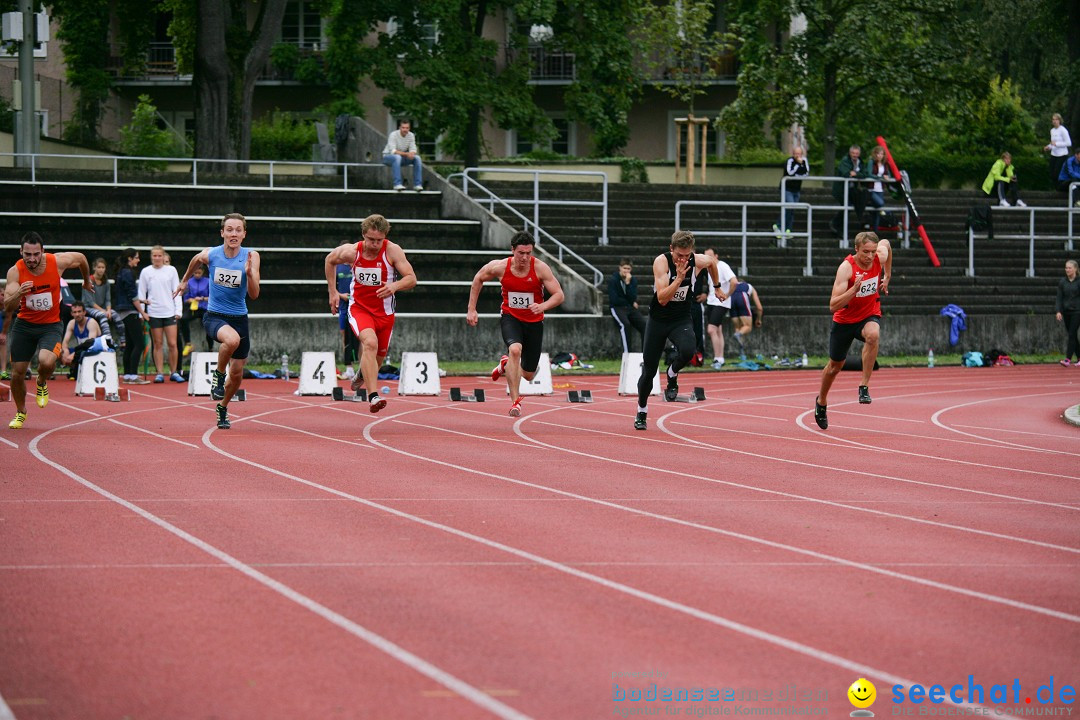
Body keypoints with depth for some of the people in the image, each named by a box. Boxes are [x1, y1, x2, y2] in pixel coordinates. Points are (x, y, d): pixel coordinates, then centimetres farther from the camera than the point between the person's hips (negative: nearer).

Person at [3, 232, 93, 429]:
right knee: (17, 373, 4)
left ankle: (42, 384, 7)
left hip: (51, 326, -2)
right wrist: (19, 294, -41)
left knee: (46, 362, -30)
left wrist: (87, 279, 25)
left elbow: (81, 258, 7)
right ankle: (20, 412, 32)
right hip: (24, 325, 2)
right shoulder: (15, 272, -15)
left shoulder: (58, 262, -16)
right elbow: (7, 308, -20)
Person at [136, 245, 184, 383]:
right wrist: (142, 312, -1)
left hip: (169, 312, 0)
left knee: (172, 343, -5)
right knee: (158, 344, 2)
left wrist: (178, 310, -1)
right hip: (153, 313, 0)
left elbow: (177, 292, 7)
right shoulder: (146, 272, 5)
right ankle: (159, 373, 6)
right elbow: (141, 294, 7)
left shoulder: (171, 270, 5)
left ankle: (174, 372, 5)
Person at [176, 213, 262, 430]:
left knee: (237, 374, 10)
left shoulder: (251, 257, -9)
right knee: (232, 339, -37)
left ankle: (222, 408, 38)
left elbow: (254, 295, -13)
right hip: (214, 316, -2)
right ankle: (218, 375, -9)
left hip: (239, 318, 2)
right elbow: (195, 261, 17)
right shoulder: (210, 254, -9)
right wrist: (184, 281, 29)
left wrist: (249, 273, -30)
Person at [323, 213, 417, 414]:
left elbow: (411, 279, -15)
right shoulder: (351, 252, -12)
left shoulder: (392, 251, -15)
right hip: (359, 307, -2)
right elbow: (330, 260, 10)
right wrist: (332, 292, 9)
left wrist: (395, 286, -37)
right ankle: (373, 396, -38)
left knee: (379, 355, 16)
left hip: (384, 312, 2)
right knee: (370, 343, -30)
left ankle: (362, 375, 55)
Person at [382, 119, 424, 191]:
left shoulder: (411, 135, -6)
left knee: (417, 158, -18)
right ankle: (397, 184, -44)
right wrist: (406, 154, -41)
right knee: (397, 157, -39)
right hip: (388, 156, -5)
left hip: (402, 156, 5)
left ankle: (417, 184, -19)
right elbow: (393, 151, -30)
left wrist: (412, 154, -33)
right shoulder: (393, 135, -22)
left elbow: (413, 150, -8)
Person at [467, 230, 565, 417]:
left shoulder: (540, 268, -17)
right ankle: (515, 401, -28)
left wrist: (543, 306, -36)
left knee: (528, 374, 8)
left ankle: (506, 365, 45)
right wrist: (471, 309, 4)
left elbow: (559, 295, -16)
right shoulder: (500, 267, -14)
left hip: (534, 321, 1)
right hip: (510, 318, -1)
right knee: (515, 349, -35)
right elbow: (478, 279, 6)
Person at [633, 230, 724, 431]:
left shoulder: (698, 261, -11)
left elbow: (712, 263, 17)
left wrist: (717, 287, 27)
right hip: (658, 321, -1)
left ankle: (672, 375, 1)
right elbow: (662, 299, -28)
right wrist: (679, 277, -36)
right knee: (649, 370, 2)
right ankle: (641, 411, 25)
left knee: (687, 351, -32)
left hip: (681, 320, 1)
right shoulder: (661, 262, -20)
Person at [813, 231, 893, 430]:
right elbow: (833, 306, -33)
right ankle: (821, 401, 42)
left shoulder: (880, 257, -16)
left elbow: (886, 243, 14)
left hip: (869, 316, 2)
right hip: (844, 319, -2)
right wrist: (854, 288, -46)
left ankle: (864, 386, -26)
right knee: (835, 365, 13)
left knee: (873, 334, -36)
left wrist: (886, 277, 13)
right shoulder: (846, 267, -28)